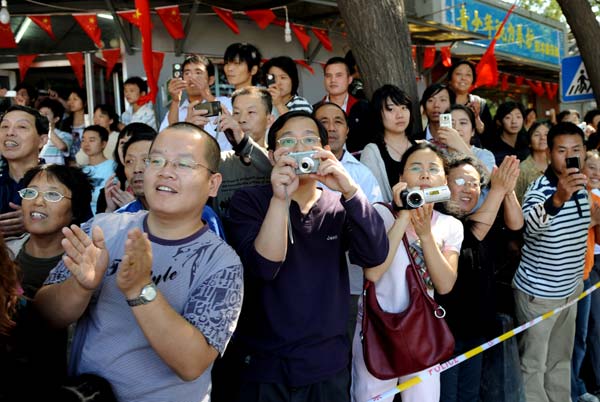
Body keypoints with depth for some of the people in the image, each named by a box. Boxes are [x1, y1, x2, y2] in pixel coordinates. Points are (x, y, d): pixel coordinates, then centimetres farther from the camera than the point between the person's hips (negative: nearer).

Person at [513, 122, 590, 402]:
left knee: (561, 359, 22)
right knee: (533, 364, 6)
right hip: (538, 292, -7)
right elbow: (532, 223, -44)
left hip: (569, 289, 7)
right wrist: (558, 198, -64)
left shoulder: (581, 188, 3)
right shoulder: (539, 189, -21)